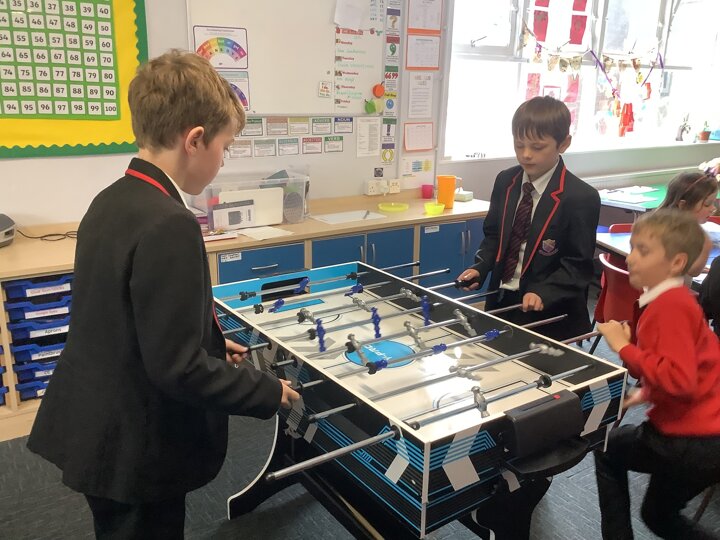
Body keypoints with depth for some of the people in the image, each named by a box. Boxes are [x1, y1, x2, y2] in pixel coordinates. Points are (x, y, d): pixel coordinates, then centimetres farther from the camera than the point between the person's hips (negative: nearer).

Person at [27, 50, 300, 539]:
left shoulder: (111, 201, 1)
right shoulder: (169, 226, -28)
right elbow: (179, 368, -27)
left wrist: (210, 342, 14)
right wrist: (268, 391, -14)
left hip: (94, 429, 8)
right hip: (137, 450, -8)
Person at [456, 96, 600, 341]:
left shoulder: (582, 197, -15)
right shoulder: (505, 181, 2)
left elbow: (579, 264, -13)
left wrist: (544, 293, -27)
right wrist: (480, 267, -4)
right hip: (501, 301, 5)